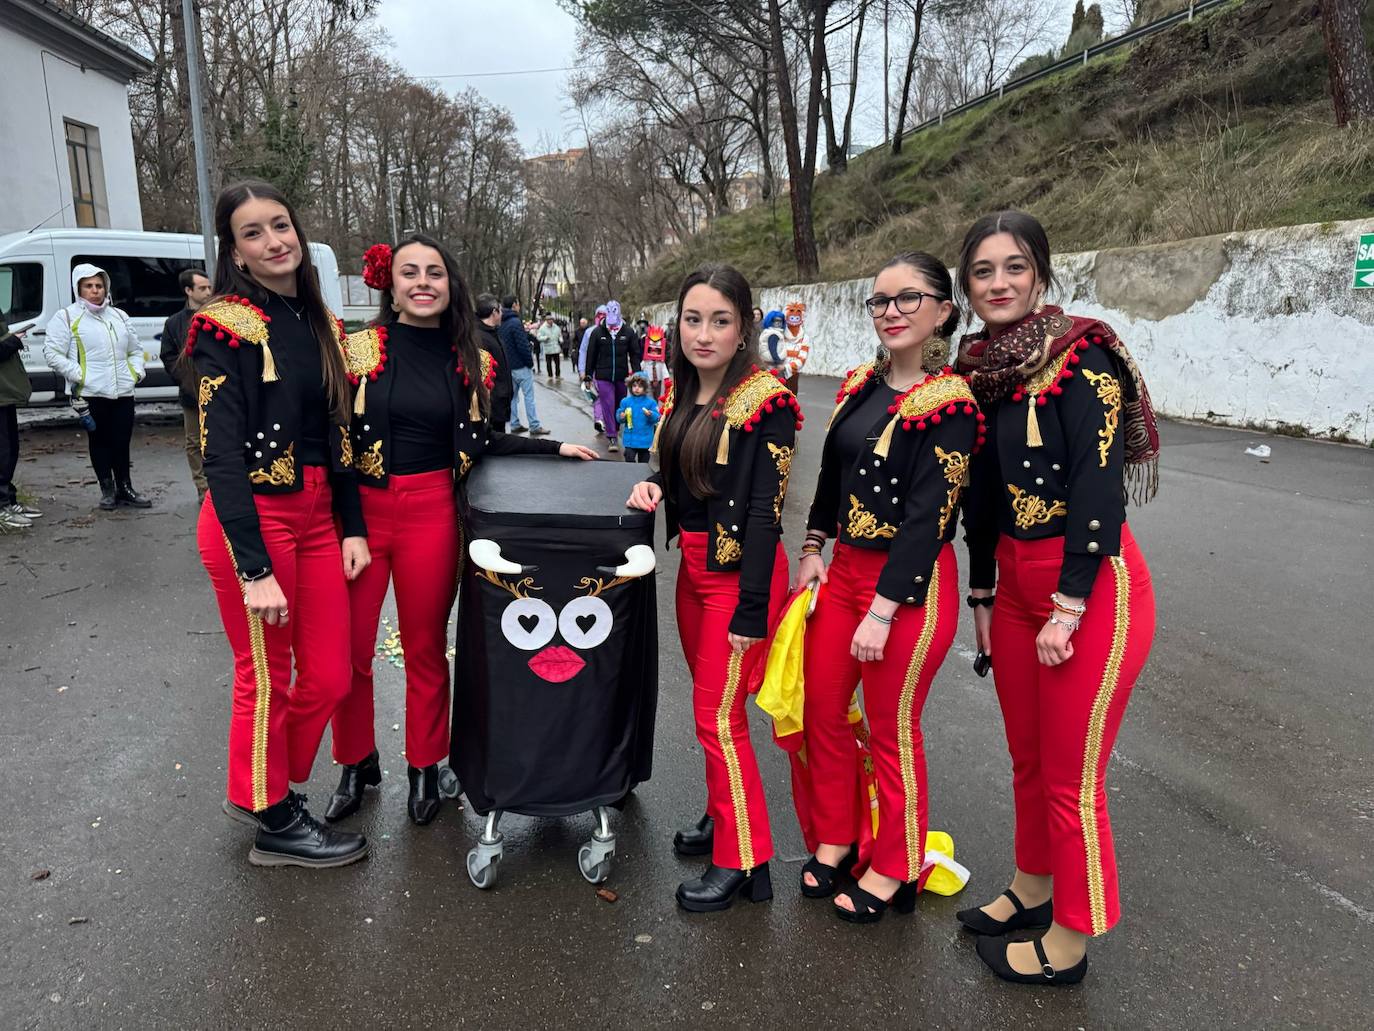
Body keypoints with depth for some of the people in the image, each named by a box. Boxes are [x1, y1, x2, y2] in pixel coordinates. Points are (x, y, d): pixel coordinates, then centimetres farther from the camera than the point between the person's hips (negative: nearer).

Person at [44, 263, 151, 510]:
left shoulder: (119, 316, 17)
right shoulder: (66, 318, 1)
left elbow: (136, 350, 25)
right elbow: (52, 353, -3)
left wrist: (137, 371, 8)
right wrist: (78, 375, -12)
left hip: (123, 392, 4)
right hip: (91, 393, -4)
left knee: (122, 442, 6)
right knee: (100, 442, 4)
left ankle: (125, 490, 15)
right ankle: (108, 491, 14)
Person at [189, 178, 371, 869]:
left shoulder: (322, 324, 11)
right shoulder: (225, 327, -9)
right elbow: (220, 453, -15)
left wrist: (353, 527, 8)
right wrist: (255, 569, -19)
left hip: (318, 516, 7)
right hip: (251, 519, -7)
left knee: (329, 680, 10)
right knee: (266, 680, 6)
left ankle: (263, 790, 35)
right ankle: (274, 823, 27)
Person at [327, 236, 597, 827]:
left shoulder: (469, 362, 5)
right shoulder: (360, 348, -3)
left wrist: (556, 448, 9)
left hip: (431, 512, 1)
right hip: (360, 509, -1)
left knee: (426, 648, 12)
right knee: (348, 649, 6)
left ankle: (424, 767, 30)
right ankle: (356, 763, 30)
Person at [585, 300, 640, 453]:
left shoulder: (627, 332, 0)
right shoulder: (597, 332, -1)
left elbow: (635, 354, 4)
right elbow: (591, 355, 4)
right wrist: (588, 375, 5)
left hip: (622, 376, 2)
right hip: (603, 376, -1)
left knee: (619, 405, 14)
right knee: (608, 406, -6)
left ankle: (615, 430, 33)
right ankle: (612, 438, -6)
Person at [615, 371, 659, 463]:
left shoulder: (650, 402, -5)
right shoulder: (625, 401, 1)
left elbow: (657, 418, -9)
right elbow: (618, 416, 3)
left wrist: (650, 415, -29)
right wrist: (621, 417, -19)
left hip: (645, 439, 0)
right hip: (630, 438, 0)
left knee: (643, 461, 12)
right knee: (629, 458, -9)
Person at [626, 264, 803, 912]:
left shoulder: (766, 402, -16)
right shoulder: (679, 392, 6)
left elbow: (764, 509, -18)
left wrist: (750, 612, -19)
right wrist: (653, 487, -4)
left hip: (741, 573, -7)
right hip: (693, 566, 8)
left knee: (717, 717, -2)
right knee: (710, 706, 18)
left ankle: (742, 861, 13)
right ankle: (723, 816, 37)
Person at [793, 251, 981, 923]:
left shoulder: (949, 404, -15)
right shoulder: (860, 385, 7)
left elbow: (926, 518, -19)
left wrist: (882, 611, -19)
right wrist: (813, 550, 8)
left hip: (912, 584, -7)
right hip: (844, 568, 7)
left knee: (892, 731, 6)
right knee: (820, 710, 13)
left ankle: (894, 871, 27)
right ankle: (834, 840, 35)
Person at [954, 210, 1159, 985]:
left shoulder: (1081, 358, -14)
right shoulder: (983, 371, 7)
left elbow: (1099, 491, -19)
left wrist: (1067, 610, -19)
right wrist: (982, 595, 16)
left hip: (1092, 586, -7)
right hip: (1014, 581, 7)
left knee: (1072, 776, 4)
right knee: (1027, 758, 20)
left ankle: (1068, 945, 23)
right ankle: (1032, 889, 40)